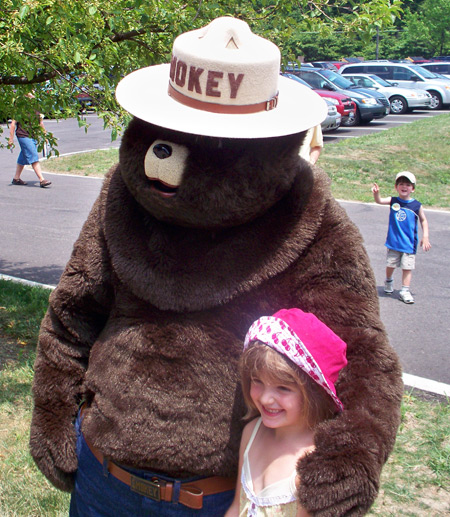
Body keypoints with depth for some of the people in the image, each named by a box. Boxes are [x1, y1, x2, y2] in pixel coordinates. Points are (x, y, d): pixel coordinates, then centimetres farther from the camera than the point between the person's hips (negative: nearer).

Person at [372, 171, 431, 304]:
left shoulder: (416, 205, -3)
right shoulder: (393, 201, -1)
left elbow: (423, 220, 7)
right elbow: (379, 201, -14)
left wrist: (425, 236, 1)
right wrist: (376, 193, -35)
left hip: (409, 243, -1)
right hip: (393, 242, 1)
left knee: (407, 267, -1)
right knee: (390, 264, 11)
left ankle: (405, 290, 9)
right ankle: (389, 281, 39)